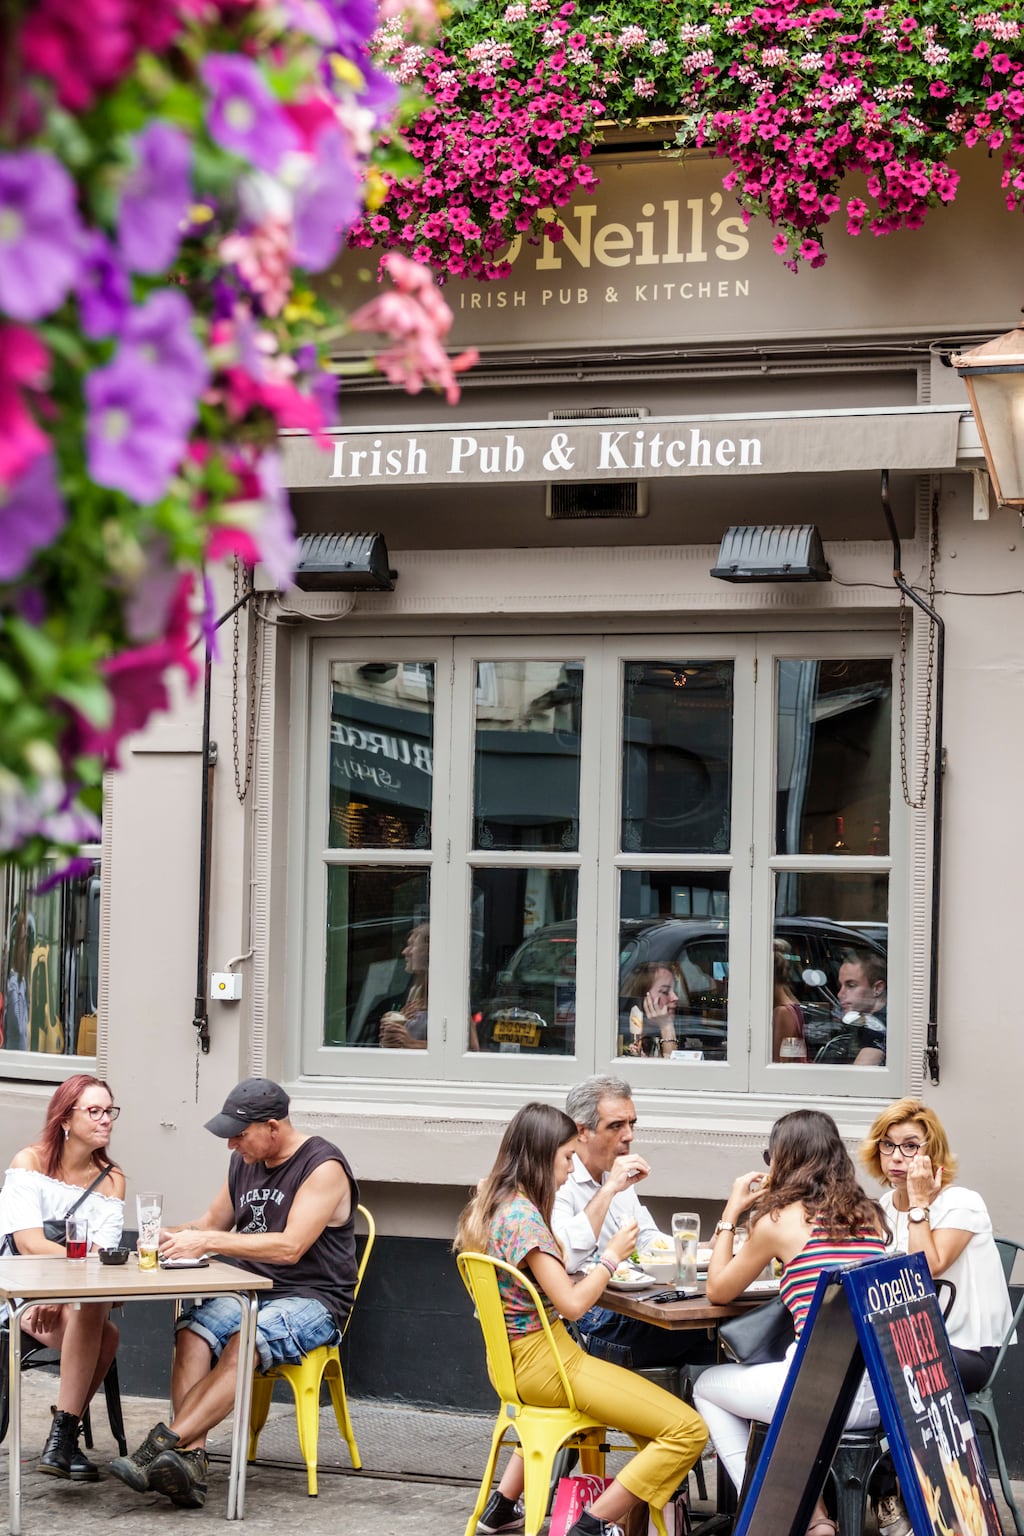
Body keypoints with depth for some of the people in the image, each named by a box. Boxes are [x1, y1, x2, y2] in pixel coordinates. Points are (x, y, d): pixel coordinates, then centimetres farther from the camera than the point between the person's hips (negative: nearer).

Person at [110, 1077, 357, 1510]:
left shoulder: (323, 1167, -12)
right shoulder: (244, 1162, 13)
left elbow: (290, 1247, -22)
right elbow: (213, 1224, 25)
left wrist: (207, 1242, -23)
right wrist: (171, 1236, 3)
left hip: (311, 1301, -6)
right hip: (249, 1293, 7)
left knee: (244, 1341, -36)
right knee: (192, 1333, -25)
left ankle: (166, 1443, -42)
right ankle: (190, 1462, -38)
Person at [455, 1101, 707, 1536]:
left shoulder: (492, 1203, 8)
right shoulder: (524, 1215, -20)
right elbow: (571, 1303, -21)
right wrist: (612, 1256, -7)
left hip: (518, 1358, 10)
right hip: (544, 1362, -10)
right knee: (687, 1431, -14)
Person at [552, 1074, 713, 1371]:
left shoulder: (617, 1177, 20)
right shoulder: (559, 1184, -11)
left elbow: (649, 1241, 27)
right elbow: (566, 1259, -27)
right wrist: (609, 1190, -24)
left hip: (632, 1311, 9)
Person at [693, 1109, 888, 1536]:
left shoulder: (779, 1220, -5)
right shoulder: (869, 1216, 11)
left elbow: (718, 1290, 6)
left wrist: (731, 1213, 14)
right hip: (884, 1393, 7)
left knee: (707, 1387, 21)